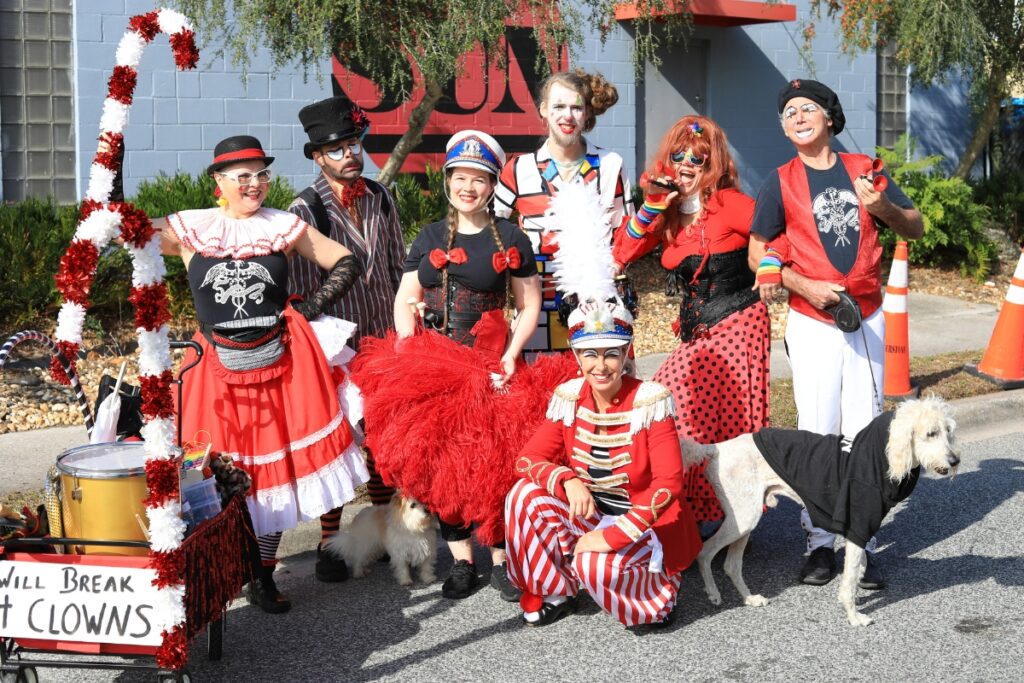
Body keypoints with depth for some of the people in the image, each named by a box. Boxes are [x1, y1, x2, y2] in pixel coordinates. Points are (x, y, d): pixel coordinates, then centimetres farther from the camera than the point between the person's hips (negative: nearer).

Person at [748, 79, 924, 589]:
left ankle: (861, 543, 8)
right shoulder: (781, 182, 1)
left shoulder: (864, 169, 6)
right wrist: (805, 286, -14)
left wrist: (883, 208, -13)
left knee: (864, 430, 2)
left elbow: (916, 228, 8)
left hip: (867, 316, 2)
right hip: (812, 322, -2)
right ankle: (819, 543, 7)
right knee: (817, 431, -1)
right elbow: (758, 256, 1)